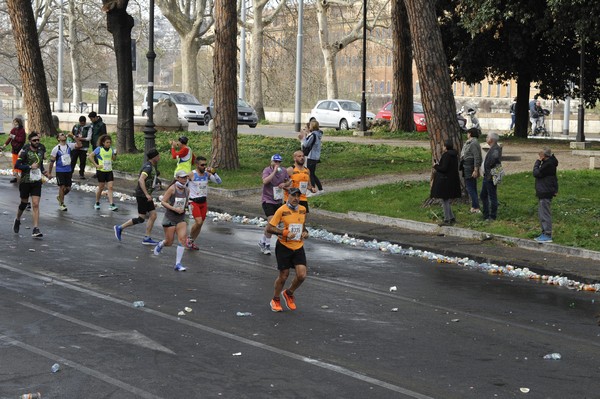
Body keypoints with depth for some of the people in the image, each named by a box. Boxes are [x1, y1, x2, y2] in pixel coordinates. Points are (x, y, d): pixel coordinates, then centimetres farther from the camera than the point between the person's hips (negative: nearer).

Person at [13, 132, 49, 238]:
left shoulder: (41, 150, 6)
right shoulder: (25, 151, -11)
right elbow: (17, 165, -16)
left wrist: (43, 172, 5)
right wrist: (30, 167, -23)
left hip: (37, 181, 3)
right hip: (25, 181, -3)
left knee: (36, 205, -6)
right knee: (24, 203, 12)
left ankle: (36, 229, -9)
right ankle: (17, 220, 41)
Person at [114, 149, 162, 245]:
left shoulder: (153, 166, 11)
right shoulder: (148, 167, -19)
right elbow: (141, 180, -32)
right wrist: (147, 194, -33)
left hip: (147, 195, 10)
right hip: (142, 195, -10)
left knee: (153, 216, 5)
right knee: (141, 218, -4)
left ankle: (147, 238, 10)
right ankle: (120, 228, 7)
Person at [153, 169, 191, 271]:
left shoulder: (187, 190, 3)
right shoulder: (172, 189, -14)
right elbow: (163, 202, -13)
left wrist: (187, 206, -1)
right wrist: (175, 209, -21)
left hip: (181, 218, 4)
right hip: (170, 218, -4)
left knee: (183, 239, -13)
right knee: (169, 242, 4)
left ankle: (178, 264, -7)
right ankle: (160, 244, 43)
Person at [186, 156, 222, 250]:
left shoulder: (207, 174, 1)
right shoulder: (191, 174, -11)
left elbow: (219, 182, -4)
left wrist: (213, 173, -18)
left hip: (203, 202, 5)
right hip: (194, 202, -5)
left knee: (200, 223, 7)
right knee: (198, 222, -17)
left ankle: (192, 242, 24)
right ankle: (189, 238, 6)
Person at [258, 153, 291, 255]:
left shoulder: (284, 171, 5)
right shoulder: (267, 170, -12)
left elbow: (288, 182, 18)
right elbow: (265, 181, -31)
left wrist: (284, 184, -4)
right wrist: (274, 171, -30)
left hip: (278, 201, 6)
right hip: (268, 200, -6)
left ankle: (262, 242, 28)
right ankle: (267, 245, -3)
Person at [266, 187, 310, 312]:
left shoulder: (303, 210, 6)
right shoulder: (282, 210, -12)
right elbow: (269, 227, -11)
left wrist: (305, 232, 3)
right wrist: (285, 232, -21)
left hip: (298, 247, 5)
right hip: (284, 247, -4)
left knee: (302, 275, -7)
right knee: (284, 276, 2)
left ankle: (289, 293, 22)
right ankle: (275, 300, 25)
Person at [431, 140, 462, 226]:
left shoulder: (446, 155, -19)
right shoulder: (454, 155, 8)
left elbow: (444, 168, -22)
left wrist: (436, 166, -5)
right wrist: (439, 165, 15)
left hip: (445, 181, -9)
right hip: (453, 180, 9)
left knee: (445, 200, -1)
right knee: (447, 200, 19)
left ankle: (447, 220, 2)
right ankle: (452, 218, 22)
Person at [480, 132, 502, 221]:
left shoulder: (496, 149, -18)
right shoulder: (491, 149, 14)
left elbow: (495, 158, -35)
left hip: (491, 177, -11)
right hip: (486, 176, 11)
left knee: (492, 197, -1)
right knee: (483, 196, 18)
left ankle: (492, 217, 7)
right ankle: (486, 216, 26)